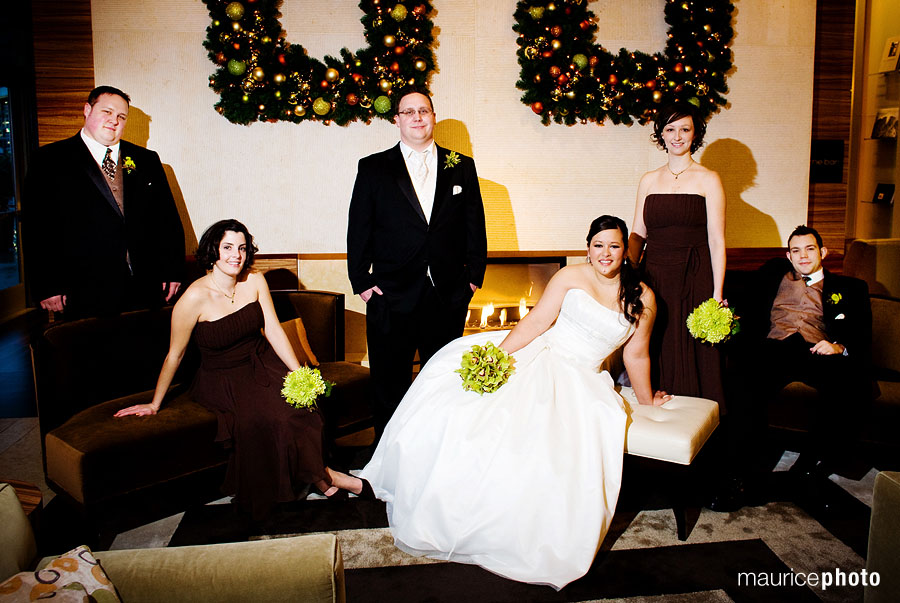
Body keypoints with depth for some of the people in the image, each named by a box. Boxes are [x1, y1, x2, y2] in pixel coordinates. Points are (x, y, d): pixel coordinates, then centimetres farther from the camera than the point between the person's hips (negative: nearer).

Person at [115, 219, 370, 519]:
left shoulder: (255, 281, -3)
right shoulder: (196, 297, -16)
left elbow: (274, 331, -3)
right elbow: (175, 355, -8)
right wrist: (155, 404, 0)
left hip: (262, 365, 4)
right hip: (222, 379, -4)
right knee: (261, 418, -30)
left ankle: (316, 473, -7)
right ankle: (322, 477, -12)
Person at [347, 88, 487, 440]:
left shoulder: (462, 167, 9)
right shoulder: (373, 168, 5)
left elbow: (475, 225, 9)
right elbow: (359, 229, 3)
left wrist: (474, 275, 3)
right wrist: (362, 281, -3)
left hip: (449, 295, 1)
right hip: (392, 296, -1)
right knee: (389, 384, 8)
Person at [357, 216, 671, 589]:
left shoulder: (643, 298, 3)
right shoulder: (571, 276, 0)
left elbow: (636, 354, 13)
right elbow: (535, 323, -6)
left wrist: (647, 400, 21)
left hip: (579, 380, 0)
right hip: (537, 354, 1)